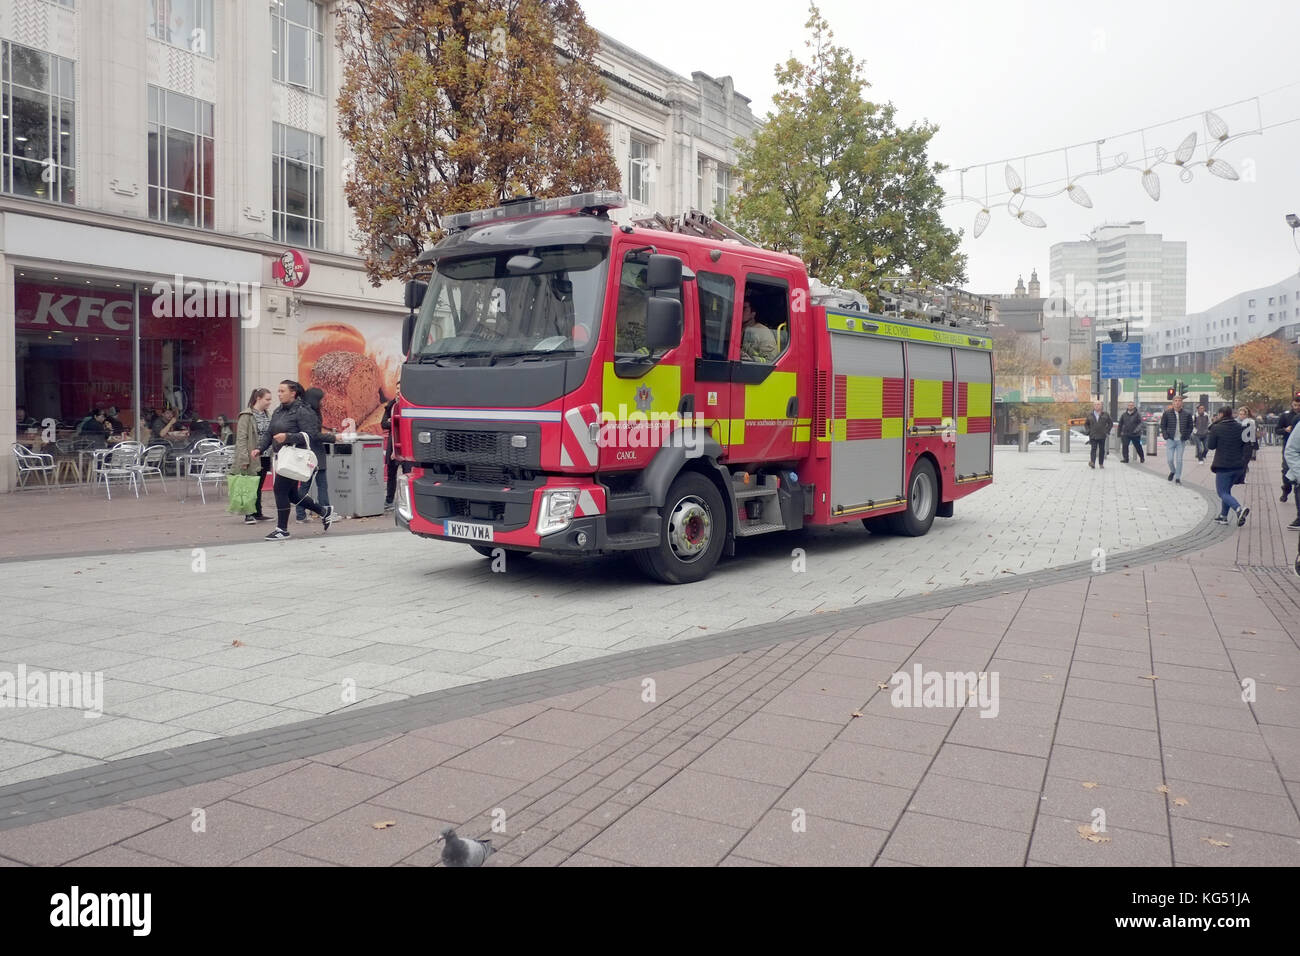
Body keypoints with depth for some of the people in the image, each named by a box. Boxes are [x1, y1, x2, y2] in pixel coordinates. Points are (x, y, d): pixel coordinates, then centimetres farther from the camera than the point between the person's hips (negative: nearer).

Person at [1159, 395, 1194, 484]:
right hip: (1170, 440, 0)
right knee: (1170, 459, -2)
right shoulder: (1167, 413, 0)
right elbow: (1162, 425, 7)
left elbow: (1190, 426, 10)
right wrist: (1166, 436, -5)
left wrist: (1186, 436, -3)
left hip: (1181, 440, 0)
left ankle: (1178, 477, 11)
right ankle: (1172, 471, 27)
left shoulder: (1187, 414, 2)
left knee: (1179, 460, 1)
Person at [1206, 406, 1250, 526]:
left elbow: (1211, 446, -3)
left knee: (1222, 493, -1)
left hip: (1223, 466, -6)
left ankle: (1239, 509, -26)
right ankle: (1223, 516, 24)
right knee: (1227, 490, 21)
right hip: (1238, 465, 6)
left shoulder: (1216, 428, -11)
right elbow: (1245, 445, 11)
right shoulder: (1240, 427, 5)